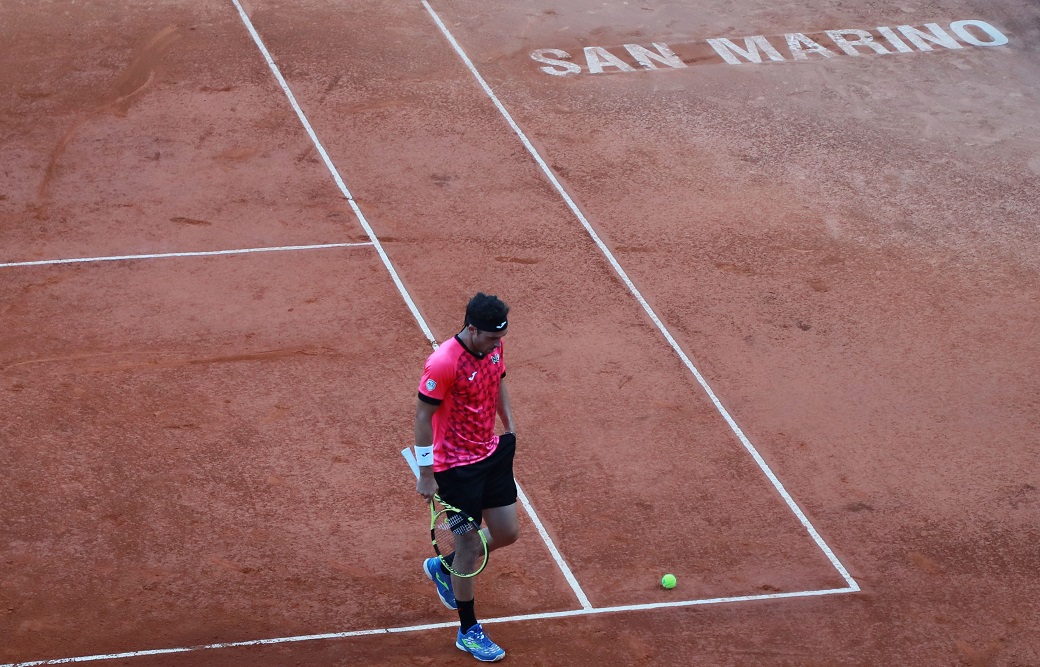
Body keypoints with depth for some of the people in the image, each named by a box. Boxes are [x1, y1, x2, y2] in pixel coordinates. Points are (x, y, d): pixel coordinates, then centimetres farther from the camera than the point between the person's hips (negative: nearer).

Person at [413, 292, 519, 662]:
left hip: (493, 453, 8)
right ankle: (468, 631, 21)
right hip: (457, 466, -8)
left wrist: (510, 428, 17)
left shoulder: (494, 346, -5)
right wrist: (426, 475, -17)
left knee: (507, 534, 13)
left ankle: (443, 568, 39)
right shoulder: (443, 364, -28)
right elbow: (423, 417, -20)